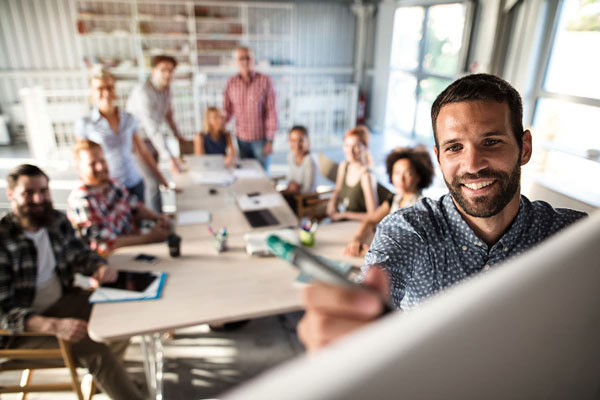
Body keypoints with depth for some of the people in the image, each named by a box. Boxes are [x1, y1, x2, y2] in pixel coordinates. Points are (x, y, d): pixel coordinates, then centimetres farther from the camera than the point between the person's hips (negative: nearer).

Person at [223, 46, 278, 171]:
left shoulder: (265, 81, -9)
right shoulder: (231, 83, 2)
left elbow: (272, 112, -9)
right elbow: (227, 110, 8)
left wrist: (270, 140, -11)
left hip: (261, 138, -3)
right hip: (241, 138, 3)